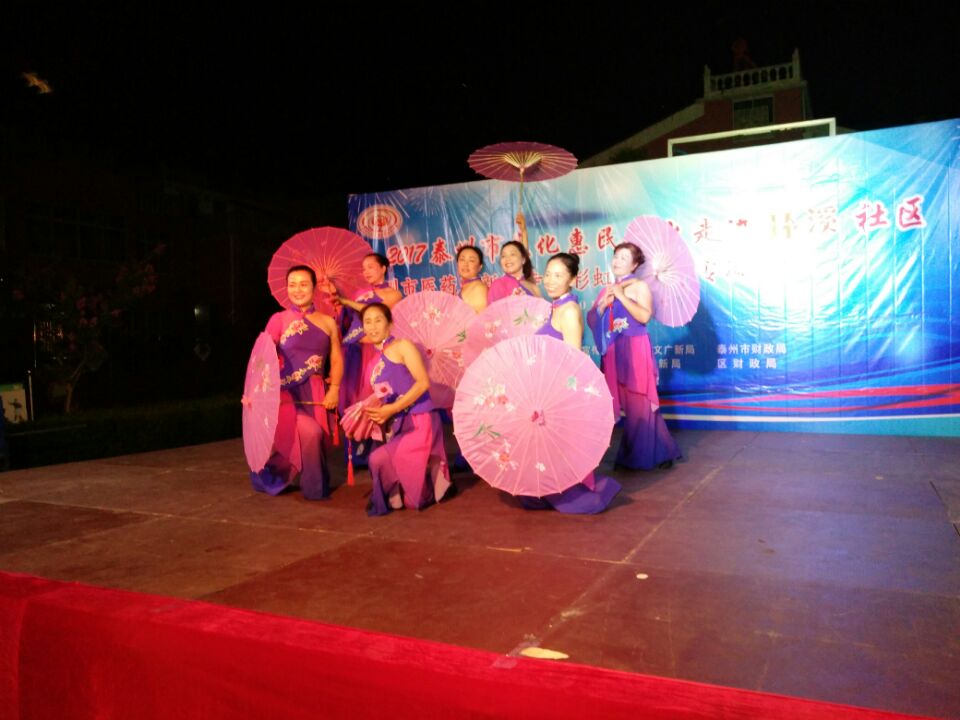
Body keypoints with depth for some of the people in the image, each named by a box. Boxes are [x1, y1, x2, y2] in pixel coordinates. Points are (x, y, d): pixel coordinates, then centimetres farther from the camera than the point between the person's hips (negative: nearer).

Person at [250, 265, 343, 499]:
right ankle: (313, 487, 3)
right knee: (309, 432, -21)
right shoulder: (279, 320, 2)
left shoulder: (327, 322, 10)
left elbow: (337, 359, 8)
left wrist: (334, 389, -5)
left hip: (315, 392, 4)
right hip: (286, 392, -3)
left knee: (318, 439, 0)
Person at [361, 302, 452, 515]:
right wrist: (376, 413, 0)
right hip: (398, 426, 8)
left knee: (379, 458, -21)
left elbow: (423, 382, -16)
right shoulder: (376, 362, 17)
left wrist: (392, 409, -17)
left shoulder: (402, 346, -5)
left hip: (420, 422, -8)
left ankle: (384, 502, 3)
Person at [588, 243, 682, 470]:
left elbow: (645, 316, -18)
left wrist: (622, 297, -16)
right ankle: (633, 454, 17)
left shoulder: (640, 286, -4)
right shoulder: (607, 289, 15)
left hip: (634, 349, -6)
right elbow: (591, 319, 13)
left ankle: (652, 454, 6)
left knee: (640, 402, -4)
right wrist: (603, 304, -5)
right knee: (621, 401, 8)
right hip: (613, 351, 6)